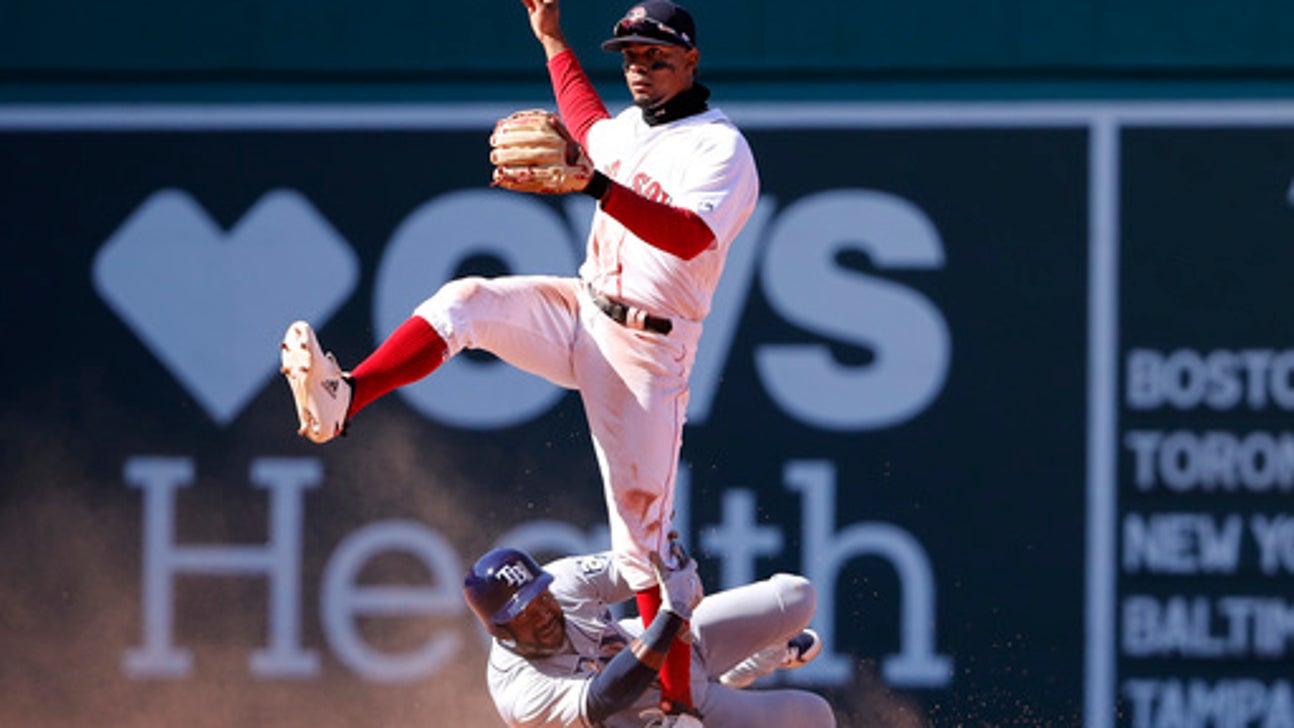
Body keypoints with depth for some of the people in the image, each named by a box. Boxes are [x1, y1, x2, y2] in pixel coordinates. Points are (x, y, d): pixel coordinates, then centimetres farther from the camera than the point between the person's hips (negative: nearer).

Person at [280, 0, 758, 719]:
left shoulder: (721, 148, -14)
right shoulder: (630, 128, 12)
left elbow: (690, 235, -35)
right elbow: (590, 129, 40)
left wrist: (593, 184, -46)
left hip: (646, 350, -7)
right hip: (580, 310, 7)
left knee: (641, 523, -9)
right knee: (465, 301, -19)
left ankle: (677, 698, -3)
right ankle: (339, 398, -37)